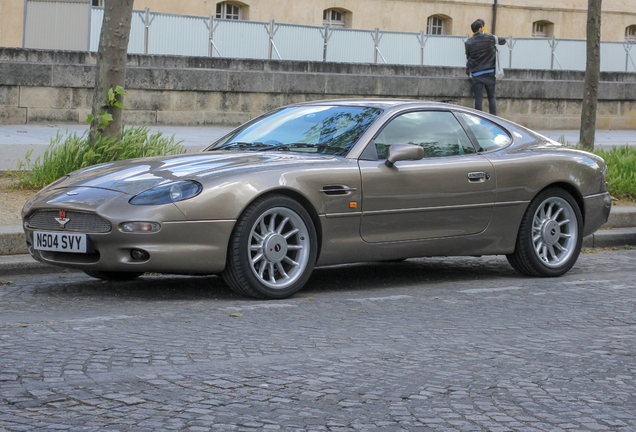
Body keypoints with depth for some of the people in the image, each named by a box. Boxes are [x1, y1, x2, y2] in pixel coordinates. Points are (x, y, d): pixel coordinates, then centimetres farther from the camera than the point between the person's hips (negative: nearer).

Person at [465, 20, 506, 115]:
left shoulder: (468, 43, 0)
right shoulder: (489, 38, -3)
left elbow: (467, 58, 8)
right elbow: (503, 41, 13)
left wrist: (469, 71, 20)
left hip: (476, 74, 0)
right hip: (490, 72, 0)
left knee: (478, 99, 1)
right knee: (492, 97, 7)